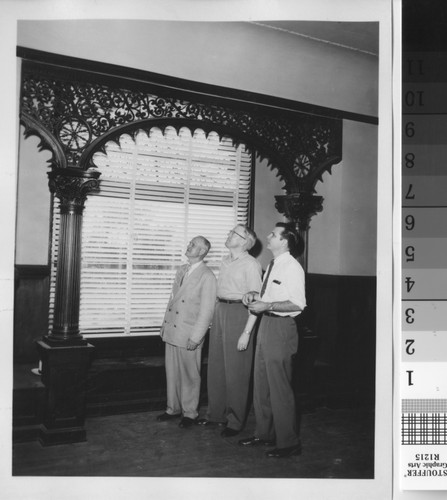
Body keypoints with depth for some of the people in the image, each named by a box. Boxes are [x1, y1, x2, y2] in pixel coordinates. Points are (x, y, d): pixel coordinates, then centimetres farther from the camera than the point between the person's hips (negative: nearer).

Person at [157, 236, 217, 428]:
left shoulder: (207, 276, -11)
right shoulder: (181, 270, 12)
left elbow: (207, 310, -13)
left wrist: (195, 337, -15)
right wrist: (165, 324, 14)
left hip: (188, 334, -7)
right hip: (171, 331, 7)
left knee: (189, 375, 6)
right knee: (172, 372, 14)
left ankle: (189, 413, 21)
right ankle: (173, 408, 29)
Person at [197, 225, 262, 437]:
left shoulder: (251, 265, -12)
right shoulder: (225, 261, 12)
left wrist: (247, 332, -18)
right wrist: (214, 316, 13)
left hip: (239, 313, -7)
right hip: (220, 311, 8)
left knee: (235, 370, 1)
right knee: (216, 367, 13)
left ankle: (235, 421, 15)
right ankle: (216, 414, 28)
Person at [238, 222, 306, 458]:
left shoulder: (292, 268, -15)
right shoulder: (272, 266, 13)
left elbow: (297, 304, -21)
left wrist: (267, 305, -23)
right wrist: (255, 295, 4)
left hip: (281, 327, -9)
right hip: (266, 324, 9)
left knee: (279, 387, -2)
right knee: (261, 383, 17)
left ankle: (289, 442, 12)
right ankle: (264, 433, 32)